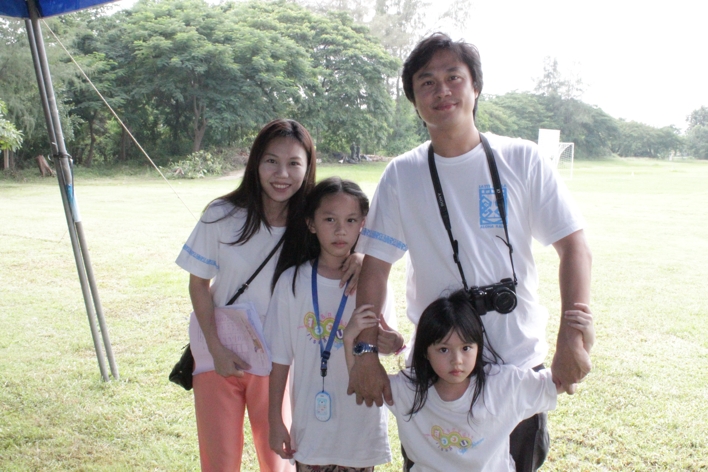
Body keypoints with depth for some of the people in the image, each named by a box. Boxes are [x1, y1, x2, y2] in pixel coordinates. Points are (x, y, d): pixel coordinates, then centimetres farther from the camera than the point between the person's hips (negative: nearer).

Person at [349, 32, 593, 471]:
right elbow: (375, 268, -4)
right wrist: (366, 352, -11)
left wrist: (572, 336, -17)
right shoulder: (402, 175, -3)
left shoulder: (521, 160, -5)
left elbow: (575, 247, -6)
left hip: (520, 363, 0)